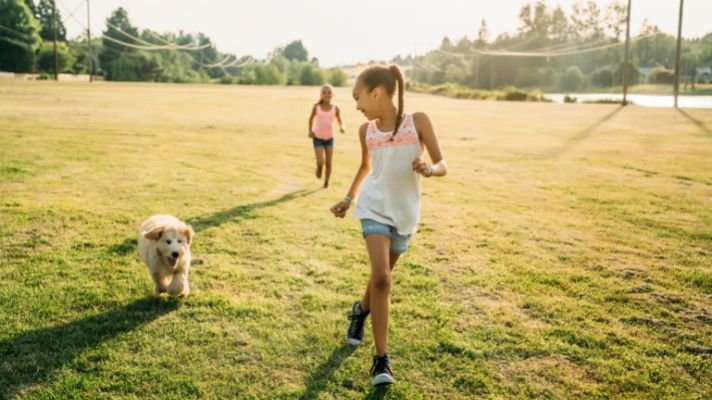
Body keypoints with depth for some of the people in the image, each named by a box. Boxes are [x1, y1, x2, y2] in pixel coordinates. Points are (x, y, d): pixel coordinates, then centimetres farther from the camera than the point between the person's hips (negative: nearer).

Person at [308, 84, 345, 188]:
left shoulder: (335, 108, -7)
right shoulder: (316, 107, -8)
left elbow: (340, 121, 2)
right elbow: (311, 118, 10)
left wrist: (341, 127, -20)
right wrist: (310, 130, -2)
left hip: (330, 138, 1)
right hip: (317, 138, -1)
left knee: (328, 163, 4)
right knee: (321, 162, -13)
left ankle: (326, 182, 25)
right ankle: (319, 168, 23)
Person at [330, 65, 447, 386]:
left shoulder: (418, 121, -9)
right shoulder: (366, 130, 0)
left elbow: (443, 165, -9)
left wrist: (428, 169, -30)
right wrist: (349, 198, 18)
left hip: (405, 213, 0)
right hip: (375, 208, 0)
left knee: (382, 276, 17)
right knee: (381, 277, -18)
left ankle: (361, 310, 51)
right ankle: (382, 358, -10)